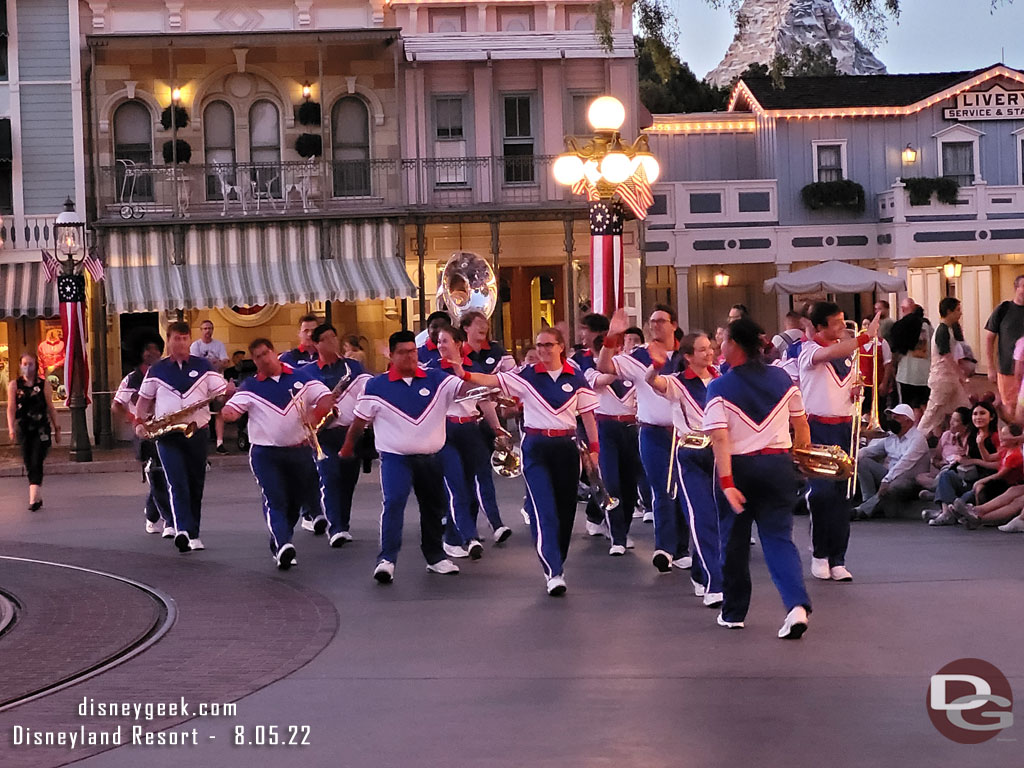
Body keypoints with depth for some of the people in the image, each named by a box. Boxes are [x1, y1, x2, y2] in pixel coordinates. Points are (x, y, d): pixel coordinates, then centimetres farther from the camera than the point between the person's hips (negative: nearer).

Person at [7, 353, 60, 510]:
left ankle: (34, 499, -18)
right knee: (28, 464, 8)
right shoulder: (14, 385, 3)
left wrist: (56, 429, 8)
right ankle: (38, 497, 21)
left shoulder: (44, 385, 2)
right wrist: (11, 428, -12)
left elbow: (50, 408, 6)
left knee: (36, 463, -12)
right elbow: (11, 408, -1)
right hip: (23, 429, 2)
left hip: (41, 429, -2)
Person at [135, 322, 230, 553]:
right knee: (177, 484, -16)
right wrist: (140, 423, 0)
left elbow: (221, 393, 1)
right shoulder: (156, 370, 7)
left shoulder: (203, 367, 6)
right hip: (167, 436, -1)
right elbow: (144, 399, 14)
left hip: (197, 433, 1)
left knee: (195, 486, 8)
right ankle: (182, 531, -28)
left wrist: (229, 392, -21)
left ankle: (193, 534, 19)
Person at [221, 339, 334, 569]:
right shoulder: (250, 386, 1)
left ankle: (278, 545, 26)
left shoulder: (301, 377, 4)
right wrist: (229, 412, -36)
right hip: (265, 453, -2)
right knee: (274, 500, -14)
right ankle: (283, 546, -24)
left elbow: (326, 398, 0)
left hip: (300, 451, 2)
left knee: (297, 500, 9)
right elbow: (232, 409, -11)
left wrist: (316, 414, -22)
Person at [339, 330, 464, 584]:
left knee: (434, 507, 15)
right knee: (394, 503, -21)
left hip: (431, 458, 3)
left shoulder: (436, 379, -1)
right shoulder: (376, 386, -4)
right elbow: (360, 420, 5)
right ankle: (386, 560, -22)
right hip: (395, 457, -3)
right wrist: (348, 447, 15)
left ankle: (435, 557, 32)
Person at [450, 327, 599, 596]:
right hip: (536, 447, -2)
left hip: (566, 447, 2)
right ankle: (553, 572, -18)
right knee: (543, 510, -12)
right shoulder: (527, 376, -2)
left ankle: (557, 564, 25)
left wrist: (594, 447, 2)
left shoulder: (576, 378, 3)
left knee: (565, 509, 8)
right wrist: (466, 375, -30)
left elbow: (587, 413, 7)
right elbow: (493, 380, -13)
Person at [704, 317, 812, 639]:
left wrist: (727, 483, -21)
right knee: (779, 537, 3)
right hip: (778, 465, 3)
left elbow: (720, 438, -19)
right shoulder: (782, 379, 1)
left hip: (739, 467, -3)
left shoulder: (719, 387, -11)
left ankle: (733, 613, 22)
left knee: (734, 541, 13)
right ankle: (797, 606, -17)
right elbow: (801, 425, 8)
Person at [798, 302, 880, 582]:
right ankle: (820, 553, 4)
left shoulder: (848, 350, 15)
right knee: (821, 491, -12)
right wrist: (866, 336, -35)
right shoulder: (809, 349, -6)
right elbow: (830, 354, -30)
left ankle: (837, 560, 5)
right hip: (817, 428, -5)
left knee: (841, 495, 2)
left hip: (844, 427, 5)